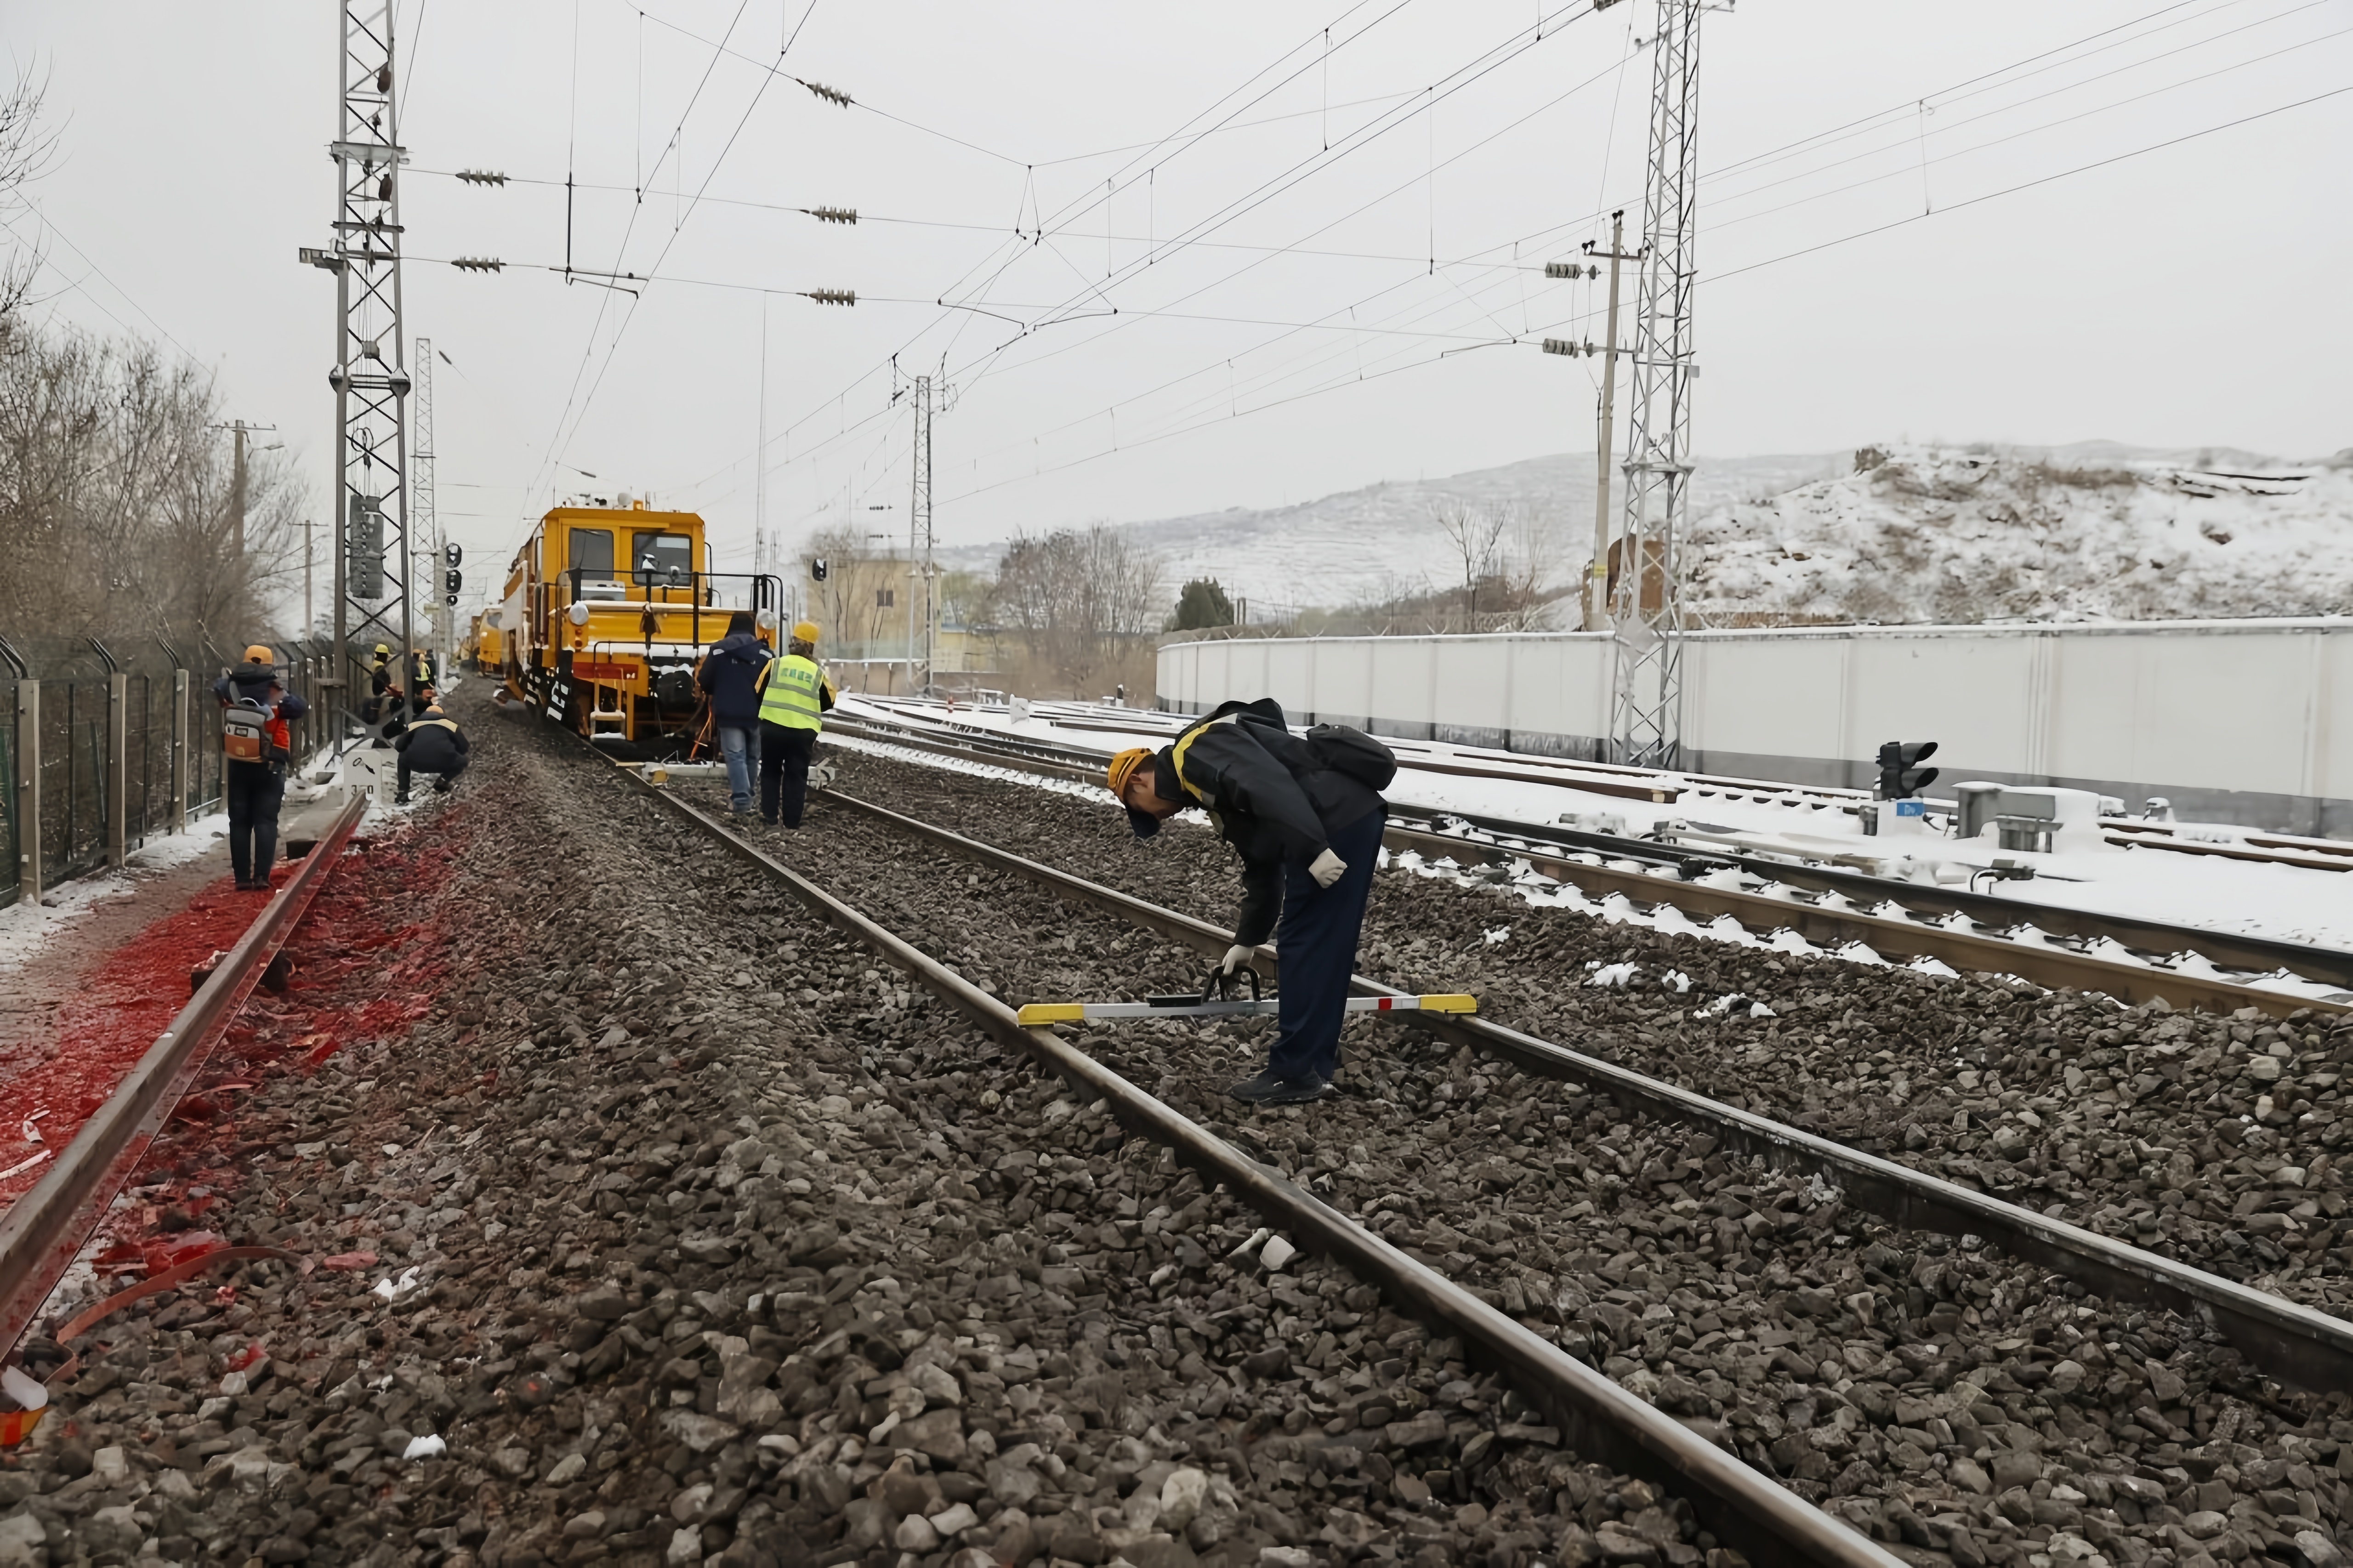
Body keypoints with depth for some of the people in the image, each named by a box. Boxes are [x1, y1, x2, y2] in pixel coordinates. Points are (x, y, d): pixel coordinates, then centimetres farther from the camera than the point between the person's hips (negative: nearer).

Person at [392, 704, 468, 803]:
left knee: (403, 759, 38)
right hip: (443, 762, -1)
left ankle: (402, 794, 25)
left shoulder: (415, 724, 27)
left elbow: (399, 746, 28)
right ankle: (441, 784, 12)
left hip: (416, 762, 2)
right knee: (462, 761, 32)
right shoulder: (450, 723, 25)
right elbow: (464, 748, 24)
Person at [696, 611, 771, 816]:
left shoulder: (719, 650, -3)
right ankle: (744, 796, 24)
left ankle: (741, 800, -17)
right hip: (756, 714, 2)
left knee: (735, 756, -5)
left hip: (729, 714, -2)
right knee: (751, 757, 16)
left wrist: (715, 694, 23)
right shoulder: (764, 652, 3)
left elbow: (704, 681, 2)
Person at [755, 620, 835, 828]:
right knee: (796, 775, 8)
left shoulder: (775, 664, -1)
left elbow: (758, 692, 5)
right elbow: (828, 702, 10)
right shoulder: (817, 673, 2)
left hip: (772, 727, 0)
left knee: (771, 771, 14)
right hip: (803, 732, 0)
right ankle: (792, 819, 7)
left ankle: (769, 815, 12)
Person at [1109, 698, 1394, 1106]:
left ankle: (1295, 1073, 3)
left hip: (1340, 818, -10)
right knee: (1323, 949, 16)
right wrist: (1247, 941, 37)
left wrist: (1312, 850, -24)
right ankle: (1315, 1059, 25)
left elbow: (1270, 785, -20)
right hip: (1350, 820, 10)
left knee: (1305, 946, -3)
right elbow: (1262, 869, 32)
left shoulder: (1195, 750, -3)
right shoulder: (1211, 786, 27)